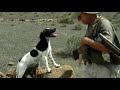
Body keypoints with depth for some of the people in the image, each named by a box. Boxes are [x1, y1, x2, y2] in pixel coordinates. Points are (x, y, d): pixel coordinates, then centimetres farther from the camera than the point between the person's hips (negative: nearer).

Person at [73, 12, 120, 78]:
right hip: (91, 66, 8)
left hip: (106, 68, -8)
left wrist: (85, 40, -23)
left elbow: (107, 48, -32)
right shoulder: (91, 25, 9)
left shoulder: (104, 24, -18)